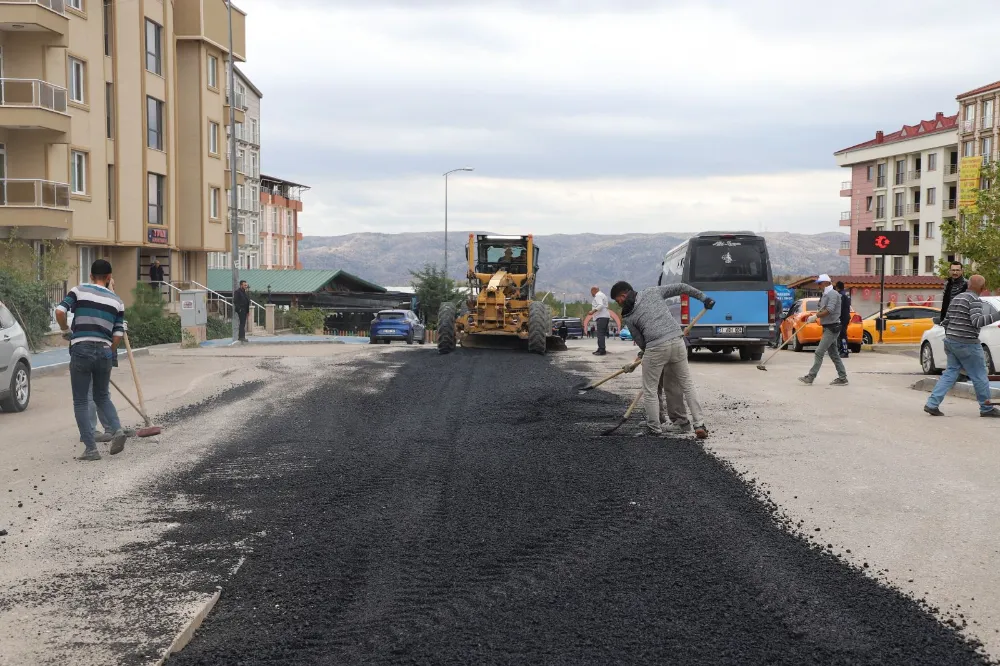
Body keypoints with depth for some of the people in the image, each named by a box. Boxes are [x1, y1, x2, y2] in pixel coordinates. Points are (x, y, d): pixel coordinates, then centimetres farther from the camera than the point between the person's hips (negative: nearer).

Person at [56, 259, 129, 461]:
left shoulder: (79, 291, 2)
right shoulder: (116, 301, 8)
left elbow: (60, 311, -11)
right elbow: (118, 335, 5)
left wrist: (65, 330, 8)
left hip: (81, 350, -2)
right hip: (104, 352, 3)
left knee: (80, 401, 7)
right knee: (102, 397, 22)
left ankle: (91, 448, 1)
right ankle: (117, 430, -2)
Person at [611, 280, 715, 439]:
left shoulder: (628, 317, 5)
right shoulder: (653, 292, 13)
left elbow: (640, 342, 9)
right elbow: (681, 287, 14)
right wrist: (704, 298, 23)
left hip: (656, 348, -4)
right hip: (678, 341, 4)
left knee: (650, 390, 12)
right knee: (687, 385, 14)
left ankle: (654, 428, 16)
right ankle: (699, 424, 10)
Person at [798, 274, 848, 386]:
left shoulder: (833, 294, -13)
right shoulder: (825, 295, 18)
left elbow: (829, 310, -24)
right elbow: (822, 310, 18)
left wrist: (815, 316, -21)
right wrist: (813, 317, 1)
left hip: (832, 328, -10)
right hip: (828, 328, 10)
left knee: (819, 352, -12)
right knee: (833, 354, 11)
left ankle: (810, 377, -14)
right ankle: (842, 378, 14)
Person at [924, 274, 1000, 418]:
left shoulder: (956, 299, 13)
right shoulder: (974, 300, -13)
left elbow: (947, 321, 18)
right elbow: (977, 321, -24)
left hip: (951, 341, 8)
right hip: (966, 344, -8)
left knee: (950, 372, 11)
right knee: (979, 376, 4)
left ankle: (932, 404, 0)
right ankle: (986, 408, 15)